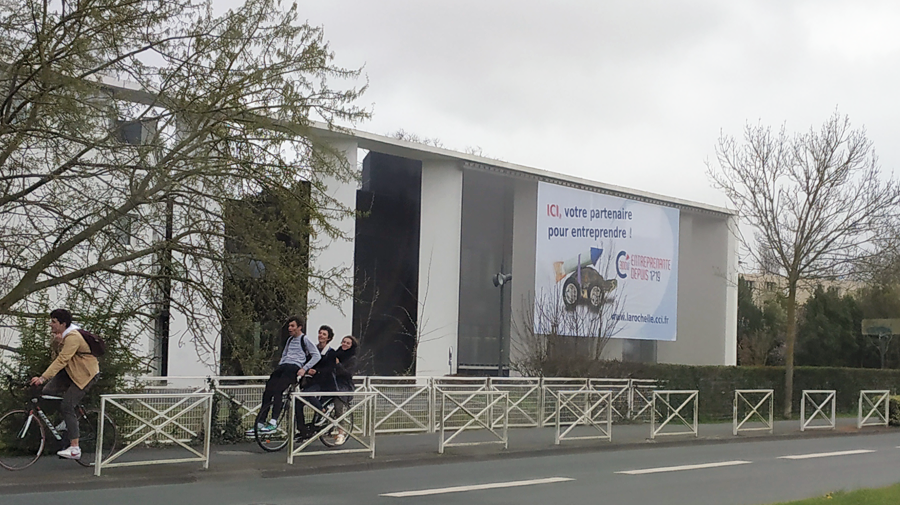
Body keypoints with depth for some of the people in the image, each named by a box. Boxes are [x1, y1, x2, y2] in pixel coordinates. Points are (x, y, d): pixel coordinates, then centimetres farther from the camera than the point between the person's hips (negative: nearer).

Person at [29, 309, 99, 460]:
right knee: (48, 392, -7)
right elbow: (55, 357, 1)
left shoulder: (73, 338, -25)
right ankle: (69, 419, 14)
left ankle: (74, 449, -12)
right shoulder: (60, 335, 6)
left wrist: (42, 378, -39)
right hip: (70, 371, 9)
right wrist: (56, 342, -18)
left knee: (67, 407, -15)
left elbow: (61, 360, -34)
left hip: (85, 374, -9)